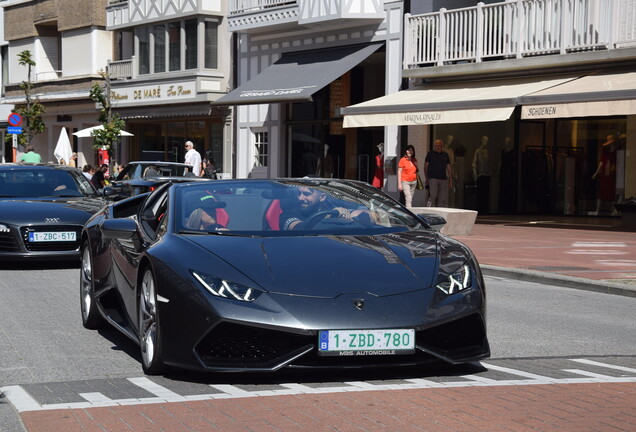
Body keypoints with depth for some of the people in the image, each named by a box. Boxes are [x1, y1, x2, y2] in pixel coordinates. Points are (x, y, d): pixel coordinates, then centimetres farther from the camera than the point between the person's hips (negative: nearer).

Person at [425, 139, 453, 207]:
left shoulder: (445, 155, 13)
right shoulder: (430, 154, 4)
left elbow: (449, 167, 15)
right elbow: (425, 166, 6)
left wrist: (450, 180, 10)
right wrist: (427, 178, 1)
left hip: (443, 179, 3)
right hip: (433, 178, -3)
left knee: (443, 199, 0)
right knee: (433, 197, -11)